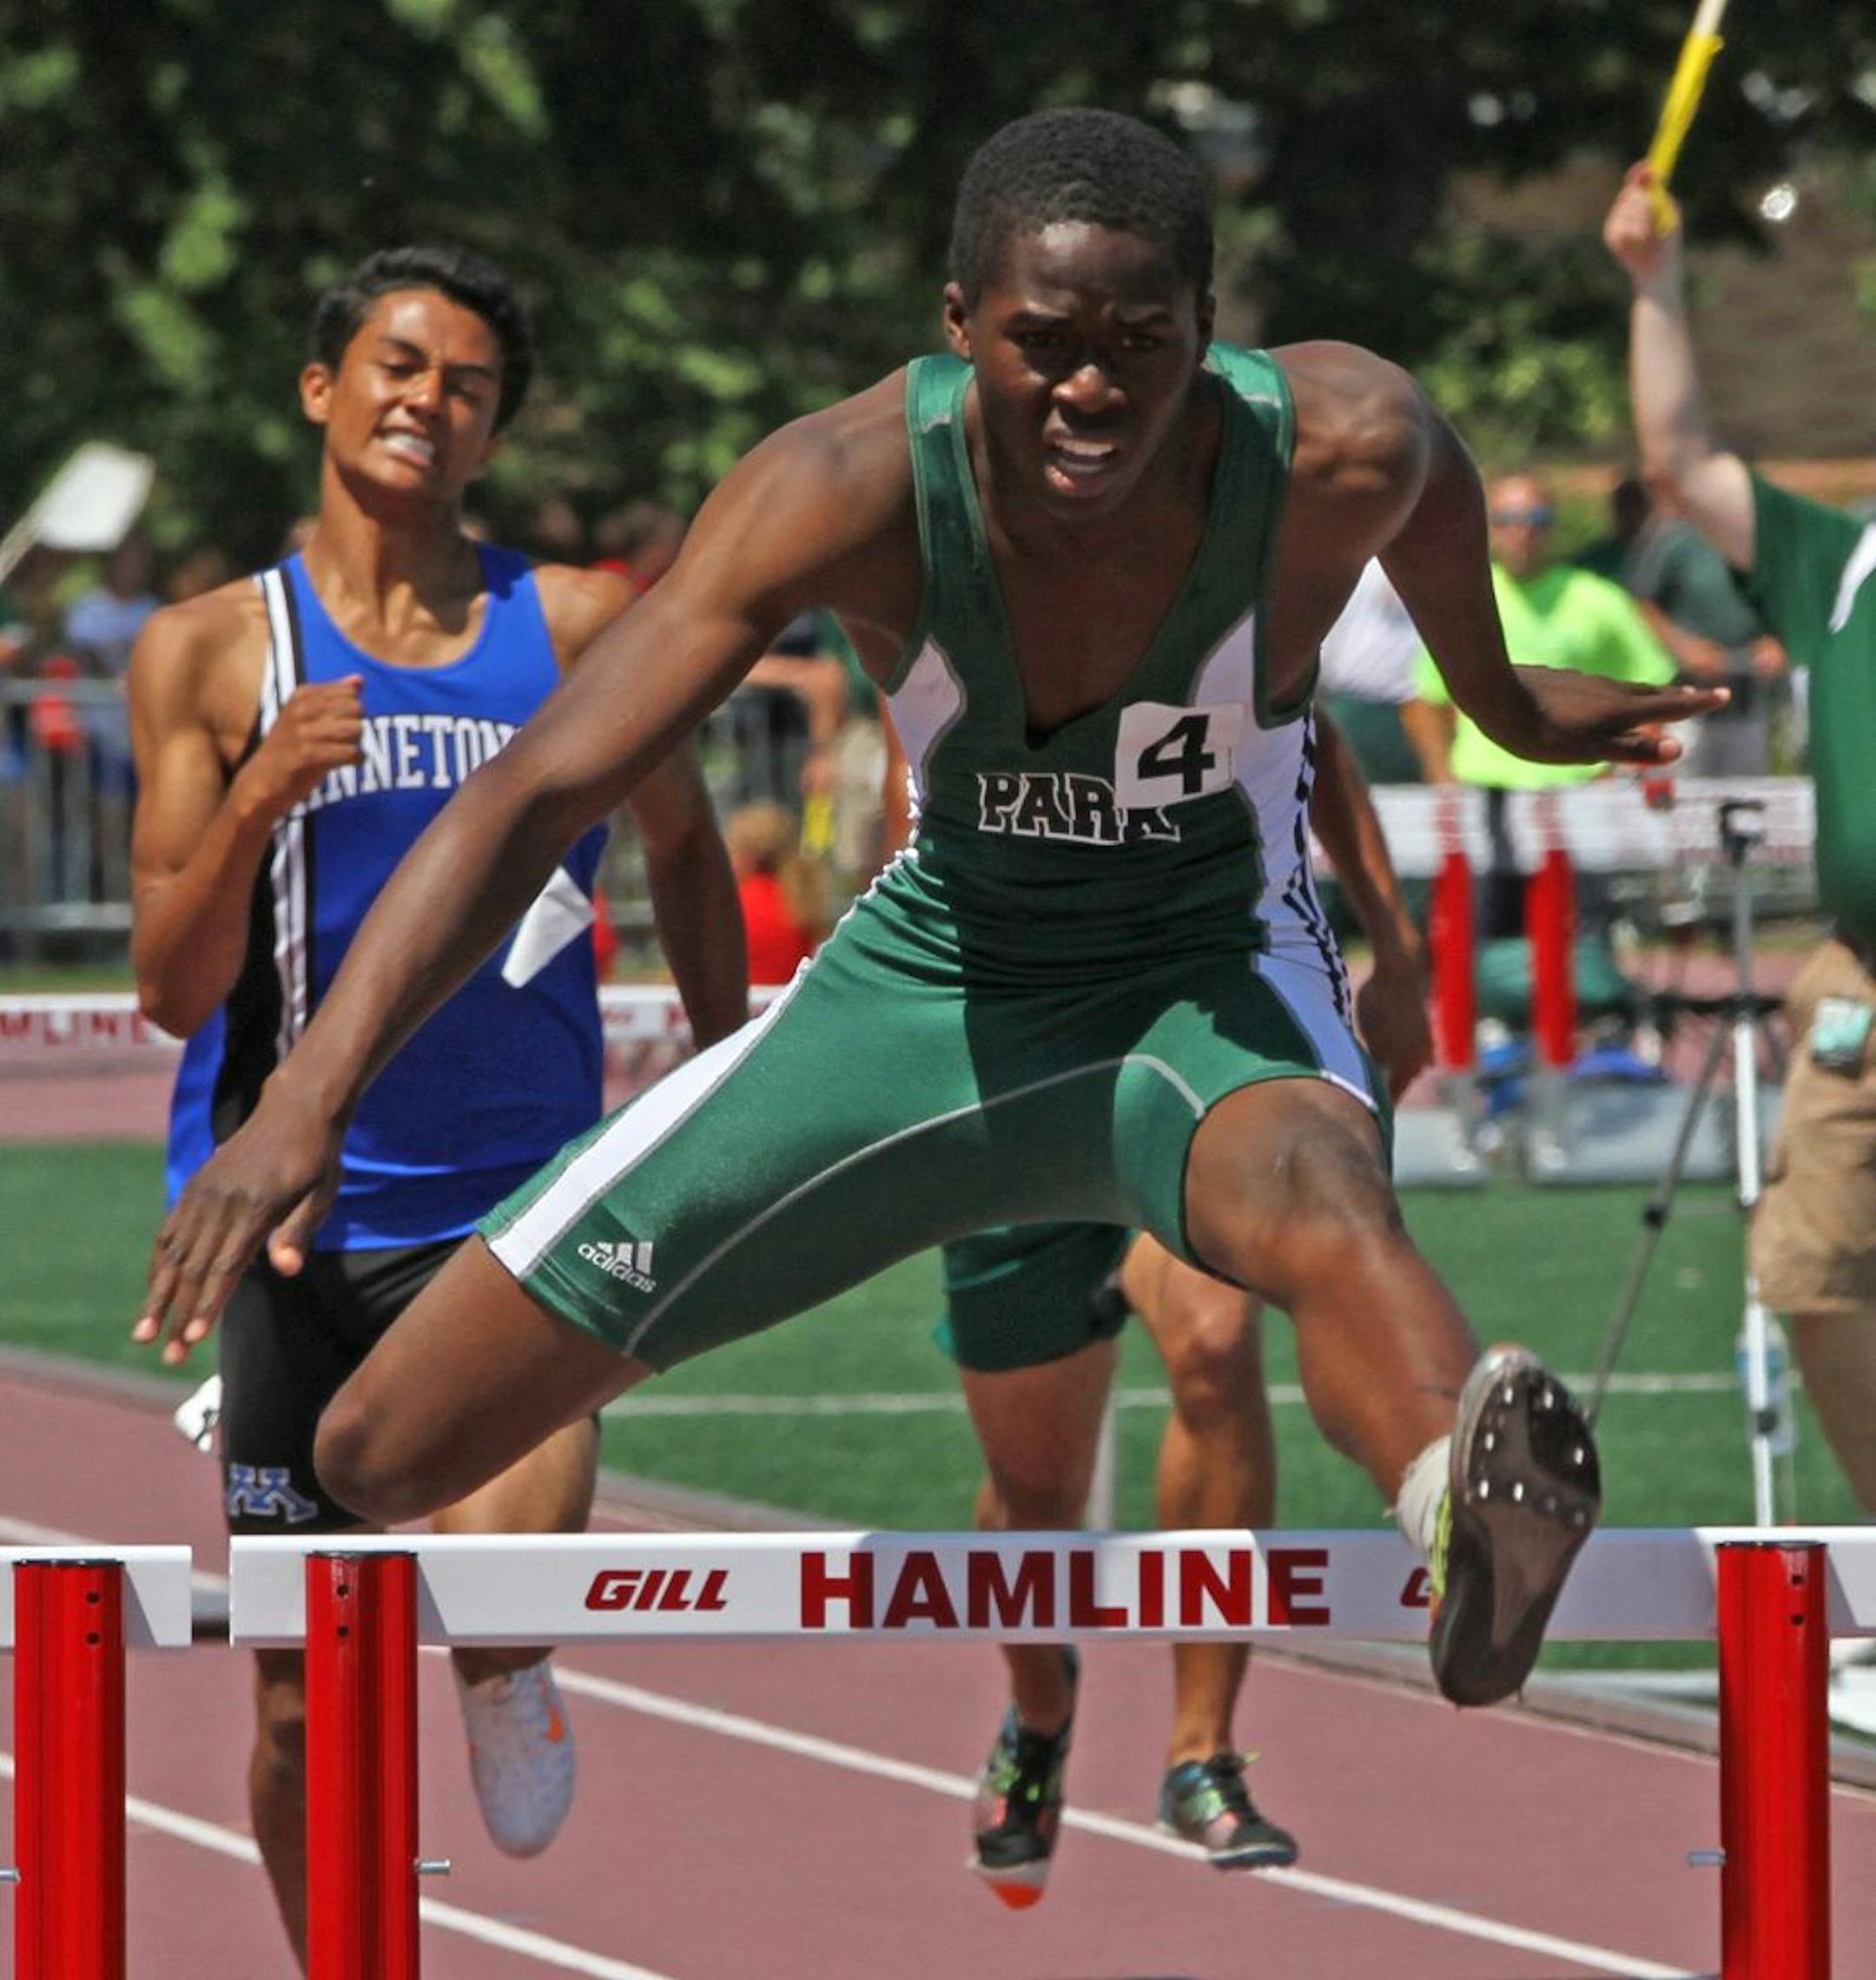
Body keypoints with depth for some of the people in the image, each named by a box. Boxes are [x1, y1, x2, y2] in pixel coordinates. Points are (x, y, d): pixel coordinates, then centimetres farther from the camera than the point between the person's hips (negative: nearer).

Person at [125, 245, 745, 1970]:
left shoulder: (577, 630, 2)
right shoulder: (209, 652, 0)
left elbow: (684, 851, 19)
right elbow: (173, 990, -4)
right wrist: (258, 799, -20)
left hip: (516, 1207, -1)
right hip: (287, 1220, 1)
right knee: (305, 1698, 5)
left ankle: (507, 1676, 12)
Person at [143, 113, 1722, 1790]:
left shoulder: (1335, 448, -25)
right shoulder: (851, 490, -26)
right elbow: (536, 795, -27)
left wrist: (1508, 698, 23)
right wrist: (310, 1098, -37)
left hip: (1213, 981, -2)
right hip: (932, 977, 2)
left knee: (1314, 1198, -44)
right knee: (384, 1456, 0)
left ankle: (1480, 1524, -76)